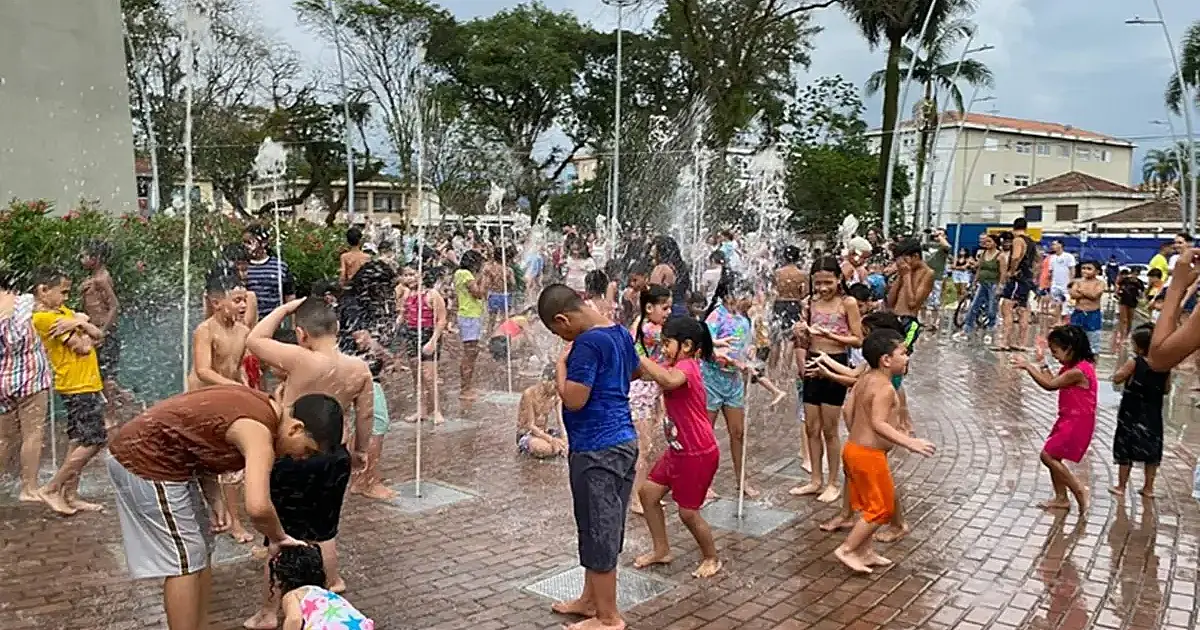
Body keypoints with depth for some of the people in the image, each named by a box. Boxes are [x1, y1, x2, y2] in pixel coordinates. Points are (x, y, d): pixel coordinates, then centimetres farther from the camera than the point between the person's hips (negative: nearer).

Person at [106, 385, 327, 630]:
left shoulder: (261, 408, 3)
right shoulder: (259, 433, -26)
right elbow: (257, 508, -38)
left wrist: (215, 498, 2)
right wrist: (277, 538, -17)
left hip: (147, 454, 10)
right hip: (144, 461, -10)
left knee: (199, 553, 14)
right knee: (184, 562, -4)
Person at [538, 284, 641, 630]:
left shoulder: (587, 343, -20)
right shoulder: (620, 333, 8)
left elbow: (574, 400, -22)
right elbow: (636, 371, 26)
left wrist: (561, 363, -9)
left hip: (597, 449, -9)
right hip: (623, 442, 9)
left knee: (598, 531, 3)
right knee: (602, 527, 20)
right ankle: (590, 599, 34)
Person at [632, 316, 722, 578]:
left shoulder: (687, 366, -22)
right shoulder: (674, 366, 7)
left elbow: (669, 381, -46)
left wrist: (636, 355, -39)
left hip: (698, 455, -9)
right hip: (677, 451, 9)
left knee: (688, 512, 3)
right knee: (648, 493, 12)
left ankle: (712, 558, 26)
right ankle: (661, 550, 27)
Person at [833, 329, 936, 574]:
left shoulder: (865, 379, 7)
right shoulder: (885, 388, -21)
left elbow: (848, 409, 12)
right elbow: (878, 424, -30)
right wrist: (910, 442, -33)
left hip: (854, 447, 10)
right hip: (869, 455, -10)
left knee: (868, 505, 21)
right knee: (881, 508, 2)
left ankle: (866, 552, 31)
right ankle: (846, 549, 5)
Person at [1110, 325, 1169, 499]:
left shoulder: (1134, 363, -17)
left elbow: (1116, 379, -8)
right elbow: (1166, 389, 5)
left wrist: (1125, 366, 3)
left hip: (1132, 414, -4)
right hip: (1153, 414, 4)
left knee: (1125, 449, 7)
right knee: (1151, 450, 14)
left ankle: (1121, 486, 13)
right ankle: (1149, 487, 21)